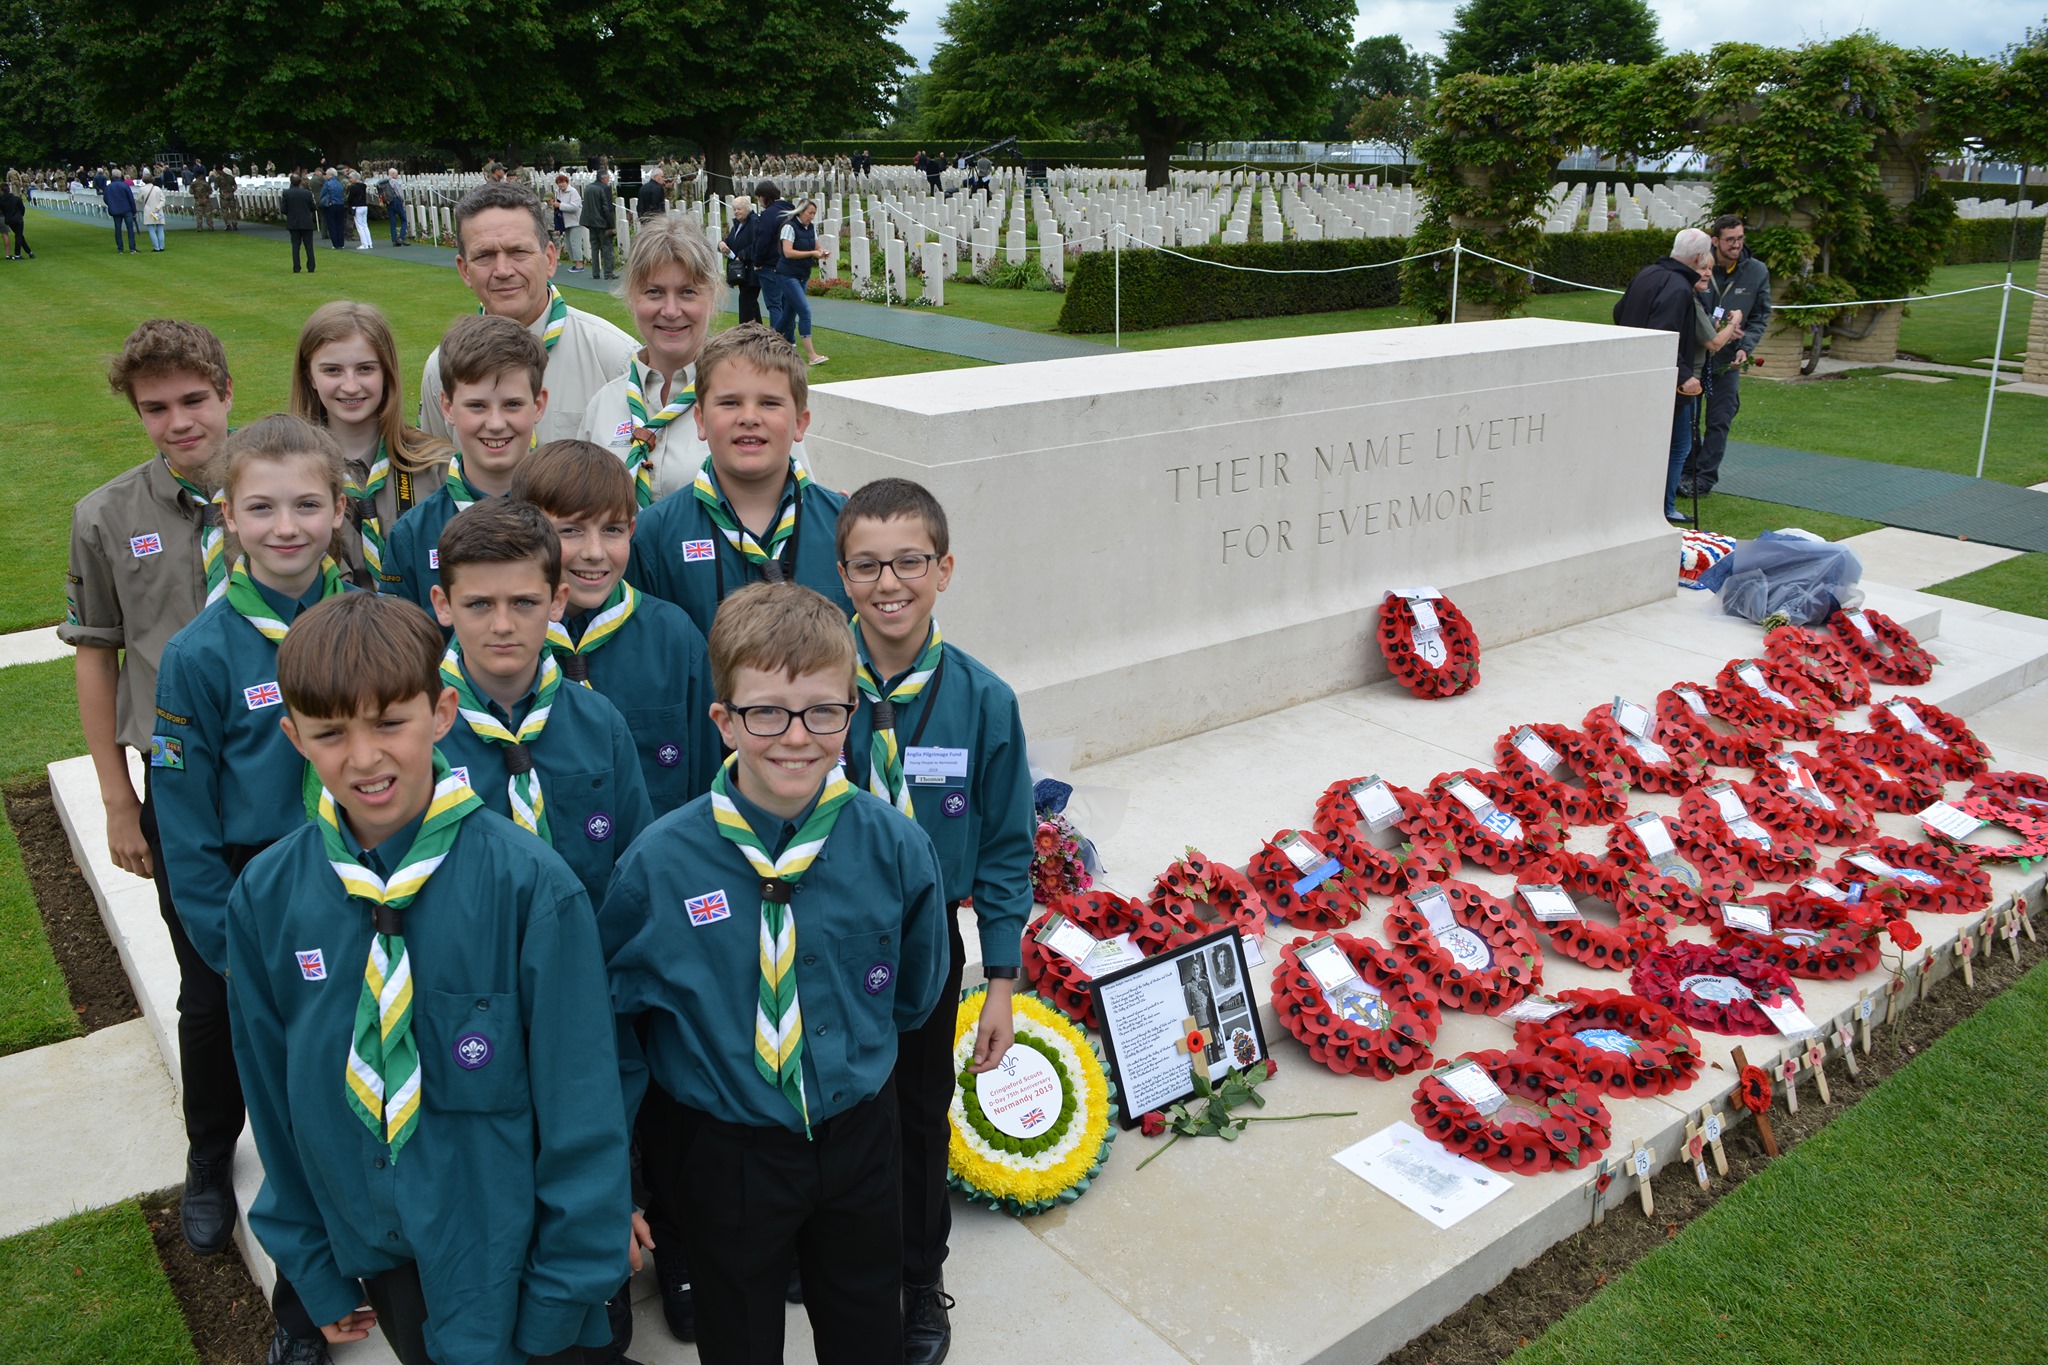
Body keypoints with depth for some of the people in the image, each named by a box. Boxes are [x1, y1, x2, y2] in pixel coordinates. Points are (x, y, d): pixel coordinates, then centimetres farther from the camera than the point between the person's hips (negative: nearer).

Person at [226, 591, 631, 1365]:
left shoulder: (527, 886, -22)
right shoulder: (265, 899, -9)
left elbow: (580, 1106, -15)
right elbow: (273, 1093, 3)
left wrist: (565, 1297, -11)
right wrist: (313, 1267, 9)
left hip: (508, 1251, -3)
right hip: (379, 1256, 4)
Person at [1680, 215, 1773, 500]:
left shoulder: (1757, 272, -1)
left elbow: (1760, 317, 5)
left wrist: (1745, 348, -9)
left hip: (1728, 361, 0)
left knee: (1719, 422, 1)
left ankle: (1704, 478, 8)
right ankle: (1687, 472, 21)